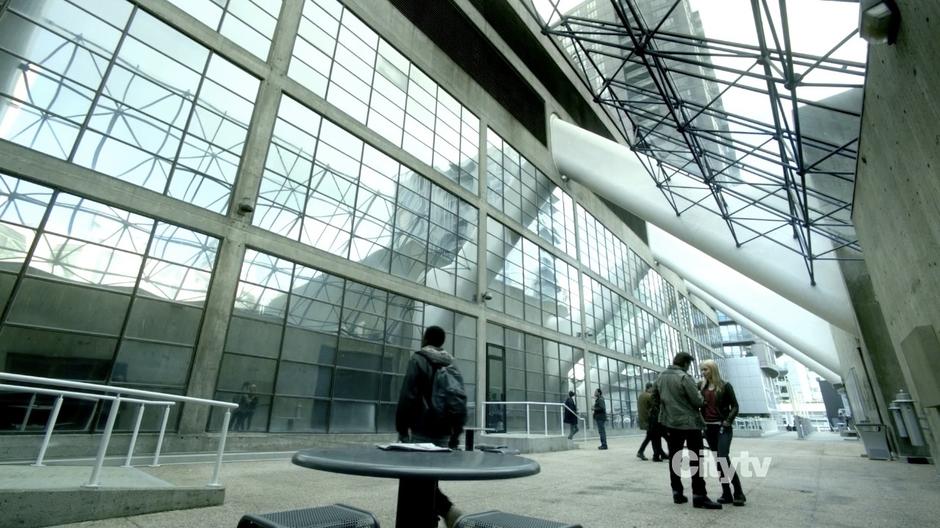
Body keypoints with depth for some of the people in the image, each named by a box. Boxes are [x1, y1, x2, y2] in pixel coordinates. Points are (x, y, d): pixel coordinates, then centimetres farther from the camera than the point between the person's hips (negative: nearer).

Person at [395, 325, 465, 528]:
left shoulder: (418, 359, -6)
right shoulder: (452, 365, 12)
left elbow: (407, 397, -13)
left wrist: (401, 428, -6)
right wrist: (455, 435, 17)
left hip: (422, 432, -6)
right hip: (444, 433, 6)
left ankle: (448, 509, -15)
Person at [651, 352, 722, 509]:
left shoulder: (660, 377, 6)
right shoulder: (684, 377, -16)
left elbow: (654, 399, 12)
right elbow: (698, 401, -16)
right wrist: (701, 399, 6)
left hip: (669, 423, 6)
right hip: (689, 423, -6)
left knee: (674, 458, 12)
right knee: (695, 459, 2)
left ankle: (677, 492, 17)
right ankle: (699, 496, 3)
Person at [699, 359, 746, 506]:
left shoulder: (725, 386, -5)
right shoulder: (701, 386, 5)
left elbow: (735, 406, -4)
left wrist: (728, 420, -15)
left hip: (722, 427, -4)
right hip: (708, 427, 4)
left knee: (723, 458, -12)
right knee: (718, 460, 8)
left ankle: (738, 493, 2)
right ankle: (726, 493, 15)